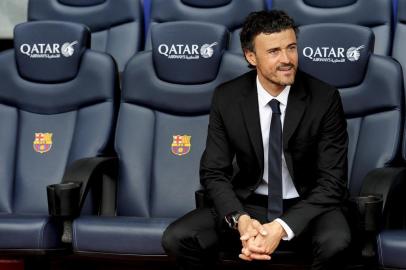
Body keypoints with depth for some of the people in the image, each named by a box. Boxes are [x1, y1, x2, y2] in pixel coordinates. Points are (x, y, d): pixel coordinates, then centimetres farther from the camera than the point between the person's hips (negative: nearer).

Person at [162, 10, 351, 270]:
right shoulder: (227, 97, -6)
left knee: (335, 243, -36)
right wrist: (240, 219, -24)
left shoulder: (324, 98, -13)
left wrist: (282, 227, -28)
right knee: (177, 238, -21)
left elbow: (331, 180, -13)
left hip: (308, 207, -2)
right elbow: (214, 172, -3)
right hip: (249, 204, 2)